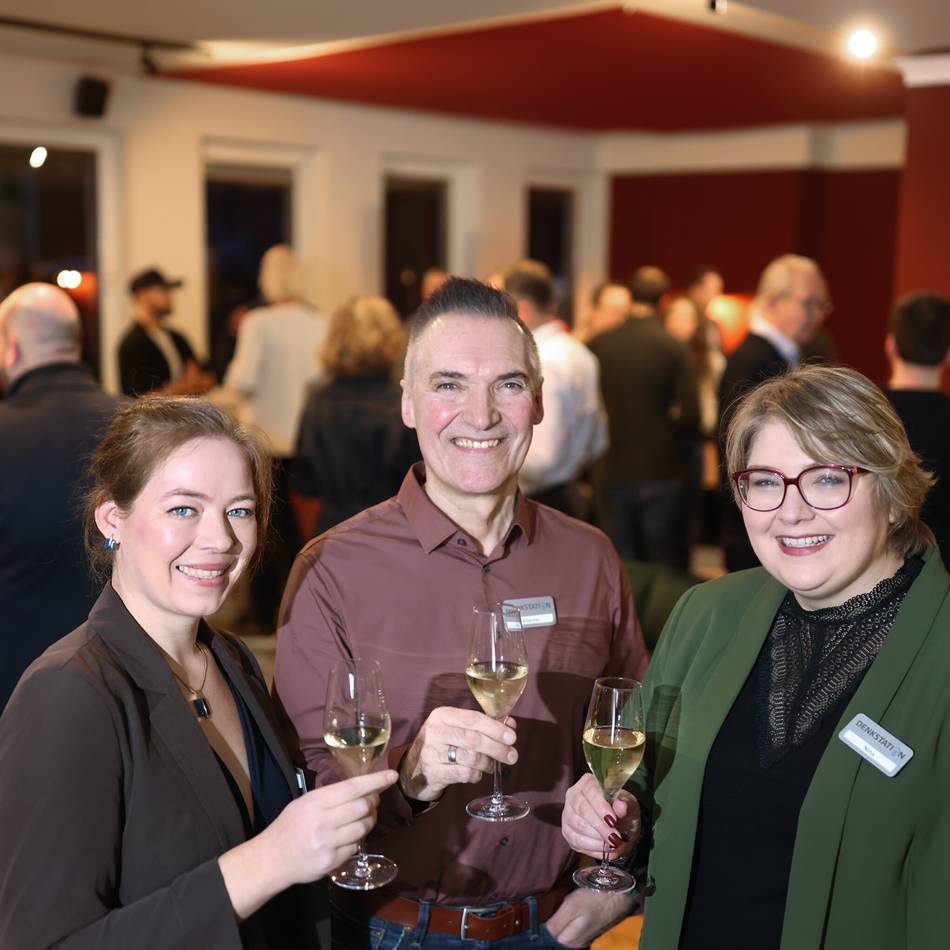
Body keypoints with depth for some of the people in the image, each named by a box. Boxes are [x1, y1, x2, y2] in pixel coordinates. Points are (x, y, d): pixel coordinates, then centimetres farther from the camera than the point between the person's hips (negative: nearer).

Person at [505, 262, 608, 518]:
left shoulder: (541, 364, -19)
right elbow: (598, 443, 15)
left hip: (540, 504, -9)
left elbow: (544, 457, -24)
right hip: (574, 496, 9)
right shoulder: (580, 353, 9)